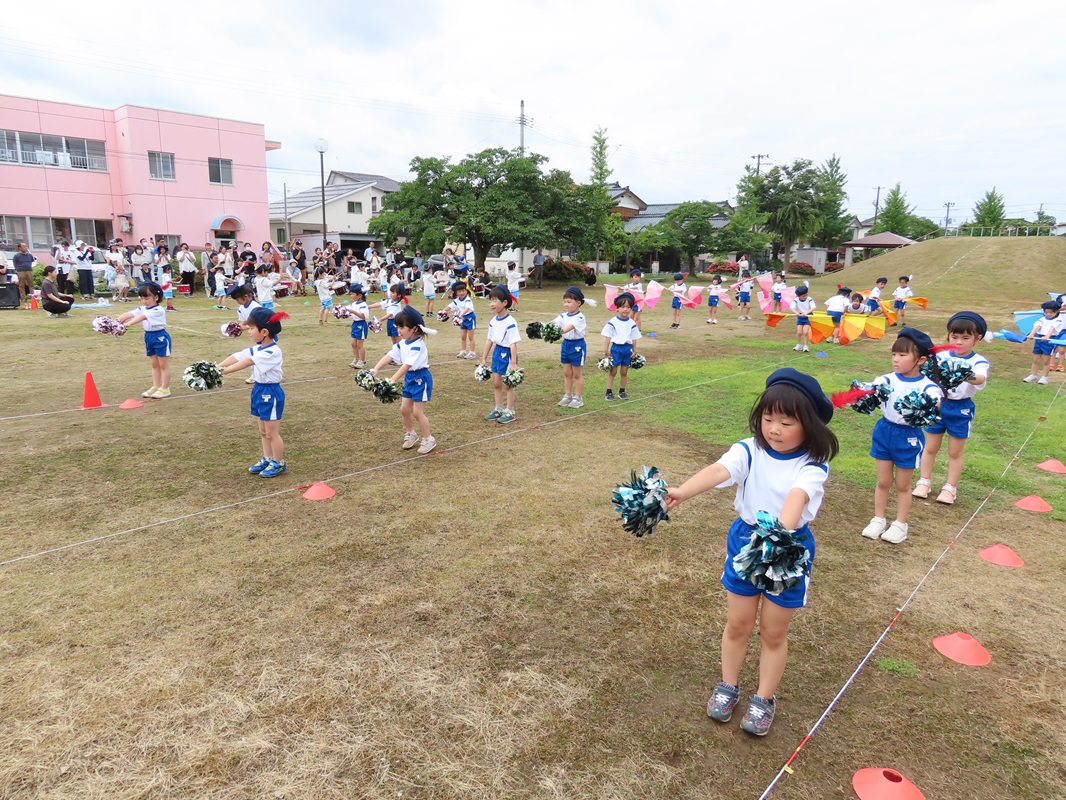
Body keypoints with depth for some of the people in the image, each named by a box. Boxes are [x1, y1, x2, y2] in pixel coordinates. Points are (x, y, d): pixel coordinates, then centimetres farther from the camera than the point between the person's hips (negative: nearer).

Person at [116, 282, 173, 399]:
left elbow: (142, 317, -32)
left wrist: (128, 323, -44)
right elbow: (129, 314, -10)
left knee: (164, 365, 2)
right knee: (155, 365, 15)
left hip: (160, 337, -8)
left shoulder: (158, 310, -19)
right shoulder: (142, 309, 5)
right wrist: (117, 321, -27)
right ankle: (155, 387, 22)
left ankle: (165, 389, 8)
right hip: (149, 337, 8)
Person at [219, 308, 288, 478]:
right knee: (263, 431, 17)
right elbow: (238, 356, -4)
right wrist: (218, 366, -18)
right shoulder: (258, 349, 6)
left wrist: (224, 371, -35)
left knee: (272, 432, 2)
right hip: (259, 390, 9)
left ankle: (279, 463, 16)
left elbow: (247, 362, -31)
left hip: (271, 392, -9)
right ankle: (267, 459, 30)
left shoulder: (272, 351, -23)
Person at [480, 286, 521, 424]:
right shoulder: (493, 321, 3)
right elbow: (489, 340, 11)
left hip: (507, 353, -7)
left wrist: (513, 363, -23)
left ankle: (510, 412, 18)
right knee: (496, 383, 15)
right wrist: (484, 358, 14)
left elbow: (513, 344, -22)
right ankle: (498, 409, 31)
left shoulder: (510, 322, -20)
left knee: (508, 384, 5)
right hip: (497, 351, 8)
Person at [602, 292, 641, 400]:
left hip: (628, 348, 3)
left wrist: (634, 351, 8)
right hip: (616, 348, -3)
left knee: (624, 372, 10)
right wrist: (606, 350, -7)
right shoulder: (612, 322, -7)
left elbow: (634, 338, 9)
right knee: (613, 371, 4)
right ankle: (609, 392, 11)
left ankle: (622, 391, 21)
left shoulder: (632, 323, 4)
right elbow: (607, 336, -4)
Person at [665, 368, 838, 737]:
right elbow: (718, 470, -31)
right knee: (737, 624, 16)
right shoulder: (749, 450, -12)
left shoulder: (812, 467, -16)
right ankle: (728, 687, 38)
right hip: (744, 542, 2)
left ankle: (764, 699, 35)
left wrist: (781, 531, -57)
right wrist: (682, 491, -50)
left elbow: (797, 497, -36)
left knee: (773, 633, 13)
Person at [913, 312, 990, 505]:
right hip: (938, 405, 2)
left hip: (961, 409, -1)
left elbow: (981, 379, -31)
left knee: (955, 452, 11)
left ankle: (950, 488, 23)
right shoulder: (941, 357, -4)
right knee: (930, 447, 13)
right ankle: (924, 481, 27)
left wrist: (969, 377, -54)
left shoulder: (979, 361, -11)